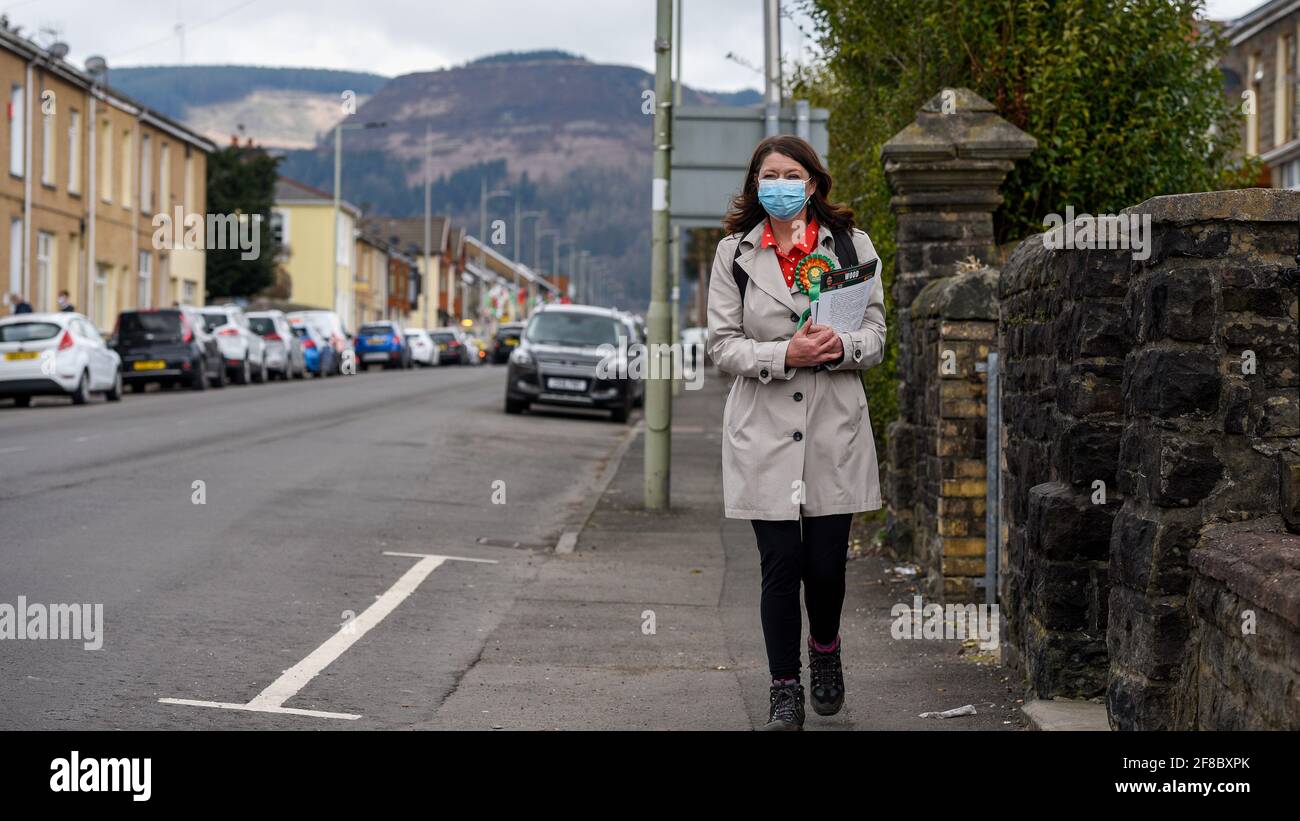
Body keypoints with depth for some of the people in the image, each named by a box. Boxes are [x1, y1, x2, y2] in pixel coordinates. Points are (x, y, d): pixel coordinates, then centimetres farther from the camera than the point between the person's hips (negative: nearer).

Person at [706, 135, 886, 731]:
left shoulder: (851, 245, 7)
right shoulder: (733, 253, 6)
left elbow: (876, 334, 6)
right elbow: (722, 345, 1)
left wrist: (841, 347, -16)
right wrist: (783, 354, -16)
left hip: (835, 427, 1)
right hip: (764, 431, -1)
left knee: (827, 563, 3)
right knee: (781, 564, -2)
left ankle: (824, 650, 35)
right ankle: (784, 691, 13)